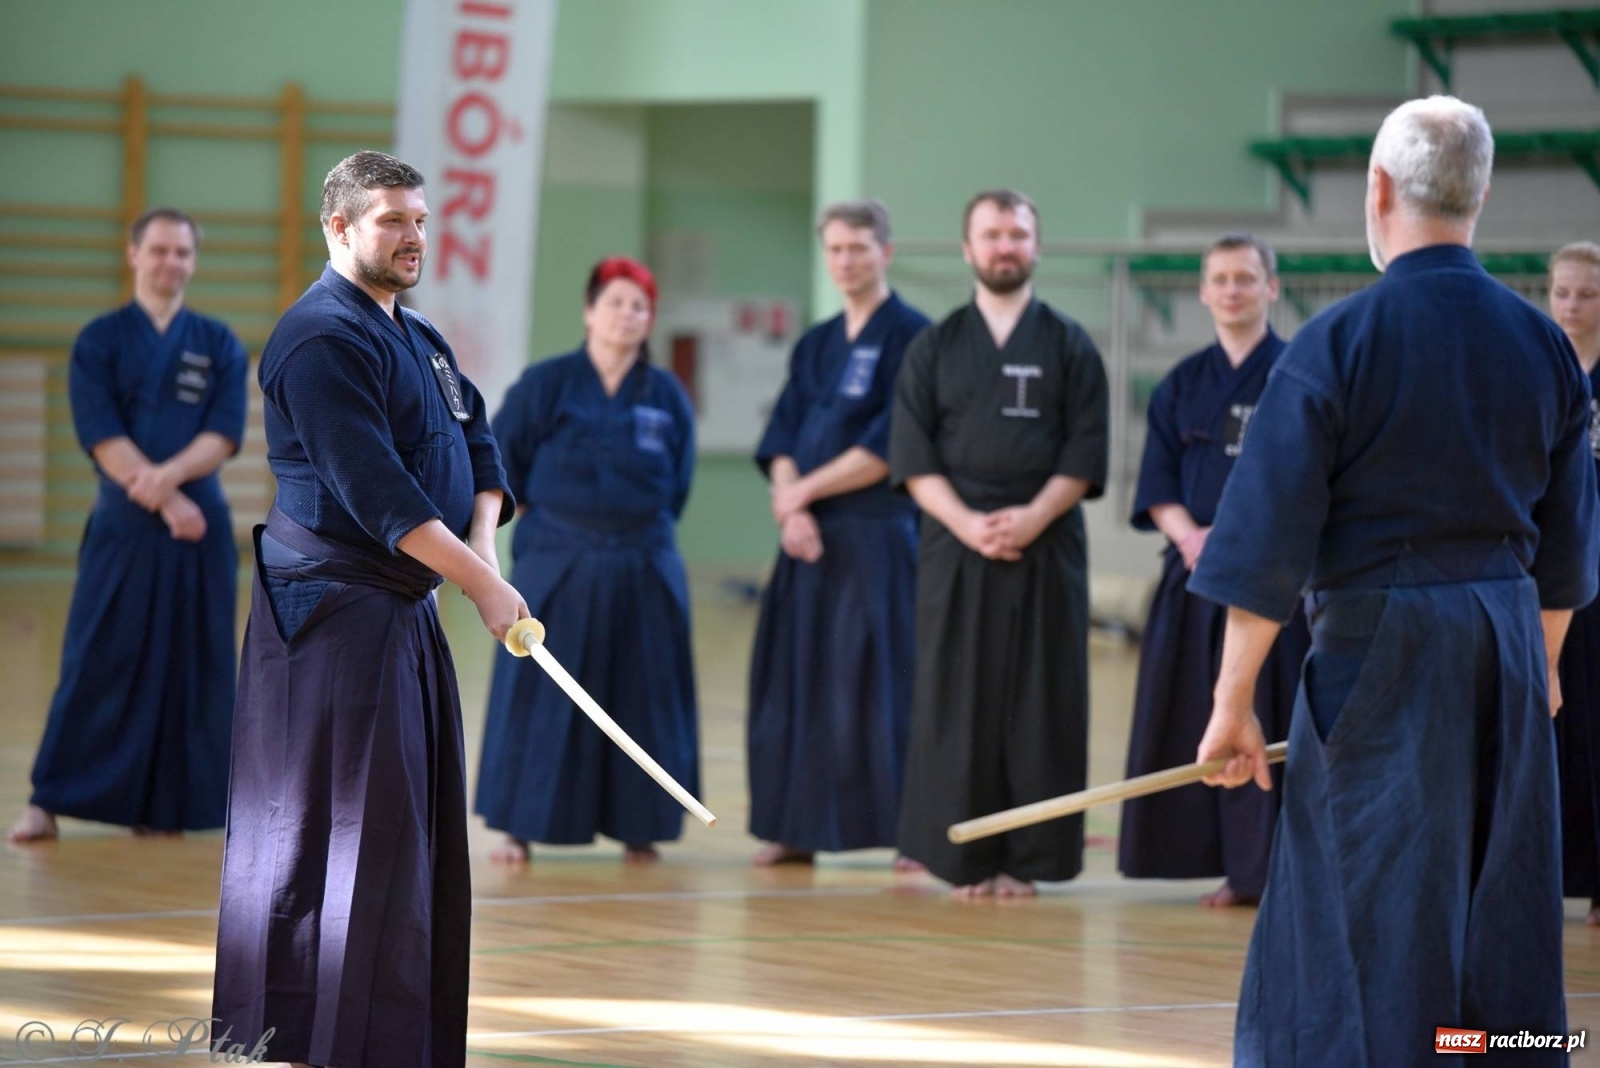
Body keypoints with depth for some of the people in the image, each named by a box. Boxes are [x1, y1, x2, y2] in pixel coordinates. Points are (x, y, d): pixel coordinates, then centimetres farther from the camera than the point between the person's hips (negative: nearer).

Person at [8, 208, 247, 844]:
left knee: (187, 667, 3)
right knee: (96, 664, -4)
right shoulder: (100, 341, 2)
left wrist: (170, 475, -22)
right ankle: (47, 803, 1)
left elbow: (225, 433, -4)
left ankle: (167, 805, 12)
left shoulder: (219, 345, 7)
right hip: (122, 527, -2)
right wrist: (161, 499, -18)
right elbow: (102, 438, -8)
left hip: (200, 526, 2)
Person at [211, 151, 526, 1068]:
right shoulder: (323, 339, -14)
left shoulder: (419, 339, 17)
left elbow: (481, 452, 17)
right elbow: (376, 493, -21)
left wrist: (483, 544, -4)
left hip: (408, 613, 10)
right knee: (332, 826, -10)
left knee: (418, 828, 11)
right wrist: (481, 583, -19)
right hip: (332, 613, -10)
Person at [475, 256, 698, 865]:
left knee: (642, 701, 6)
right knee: (538, 698, 0)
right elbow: (499, 468, 1)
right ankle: (518, 827, 8)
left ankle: (636, 827, 16)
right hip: (555, 569, -2)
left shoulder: (667, 397, 4)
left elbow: (677, 486, 11)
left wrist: (639, 530, 4)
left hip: (643, 574, 2)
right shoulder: (545, 385, -3)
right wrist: (546, 521, 1)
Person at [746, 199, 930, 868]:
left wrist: (805, 490, -10)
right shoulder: (815, 346, 16)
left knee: (880, 685, -10)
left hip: (878, 539, -7)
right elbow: (781, 439, 9)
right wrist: (790, 506, -10)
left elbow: (890, 448, -14)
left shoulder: (911, 337, -6)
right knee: (797, 681, 7)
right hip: (809, 539, 7)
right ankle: (796, 827, 14)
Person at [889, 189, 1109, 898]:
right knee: (956, 703, -1)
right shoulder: (935, 348, 8)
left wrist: (1030, 519, -14)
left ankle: (1025, 859, 3)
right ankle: (963, 858, 4)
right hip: (954, 547, 1)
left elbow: (1083, 459, 0)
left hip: (1047, 550, -1)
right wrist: (969, 524, -12)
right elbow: (913, 460, 2)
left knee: (1038, 707, -2)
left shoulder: (1069, 347, 6)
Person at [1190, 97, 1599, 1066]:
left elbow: (1267, 542, -12)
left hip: (1377, 643, -5)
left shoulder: (1338, 340, -12)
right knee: (1504, 910, 13)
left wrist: (1234, 703, -6)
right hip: (1507, 648, 5)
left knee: (1375, 922, 0)